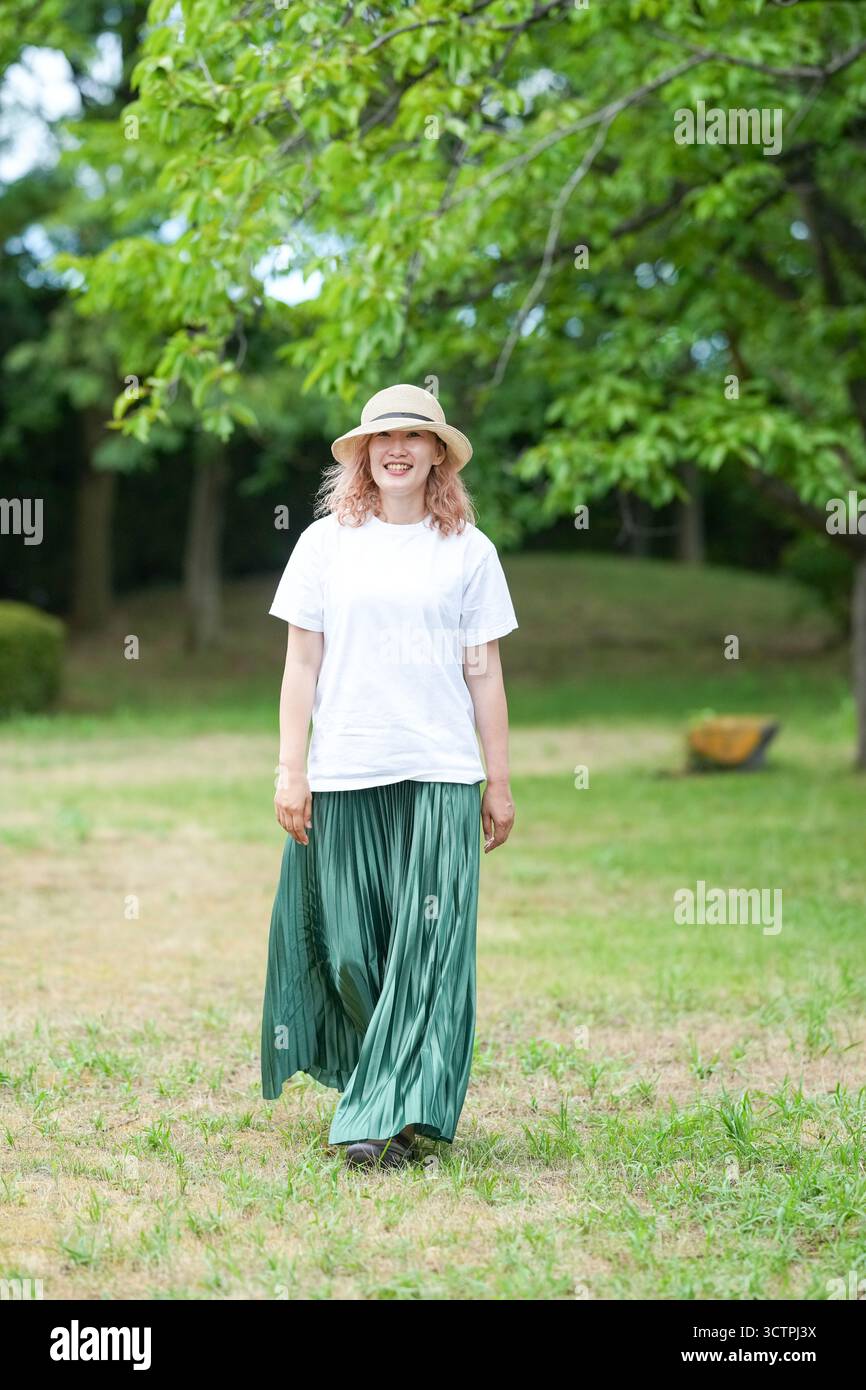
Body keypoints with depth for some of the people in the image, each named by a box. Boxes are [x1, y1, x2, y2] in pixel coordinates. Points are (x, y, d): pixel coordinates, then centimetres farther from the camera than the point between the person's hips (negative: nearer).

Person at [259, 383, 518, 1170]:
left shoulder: (468, 550, 8)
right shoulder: (326, 542, 8)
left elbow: (484, 674, 8)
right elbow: (302, 663, 7)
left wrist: (499, 782, 7)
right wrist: (290, 768, 0)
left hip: (440, 777, -1)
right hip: (342, 777, 1)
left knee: (425, 948, -7)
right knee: (349, 948, 1)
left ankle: (392, 1118, -3)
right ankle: (379, 1091, 20)